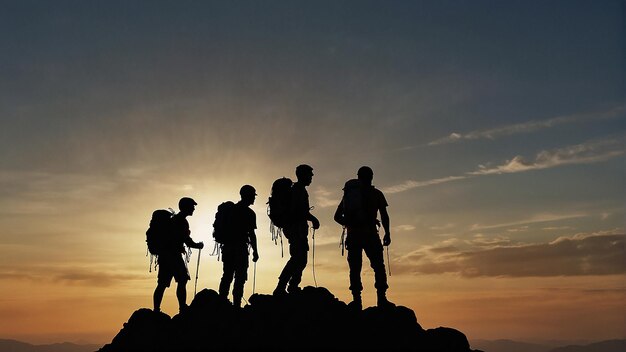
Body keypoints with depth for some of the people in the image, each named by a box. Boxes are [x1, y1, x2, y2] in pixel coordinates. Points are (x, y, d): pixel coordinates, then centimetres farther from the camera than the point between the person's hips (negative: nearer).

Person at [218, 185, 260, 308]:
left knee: (227, 276, 12)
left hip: (227, 247, 7)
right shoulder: (249, 213, -7)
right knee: (240, 278, -4)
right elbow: (251, 234, -9)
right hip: (240, 249, -7)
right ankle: (236, 305, -10)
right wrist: (255, 251, -3)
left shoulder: (231, 209, 12)